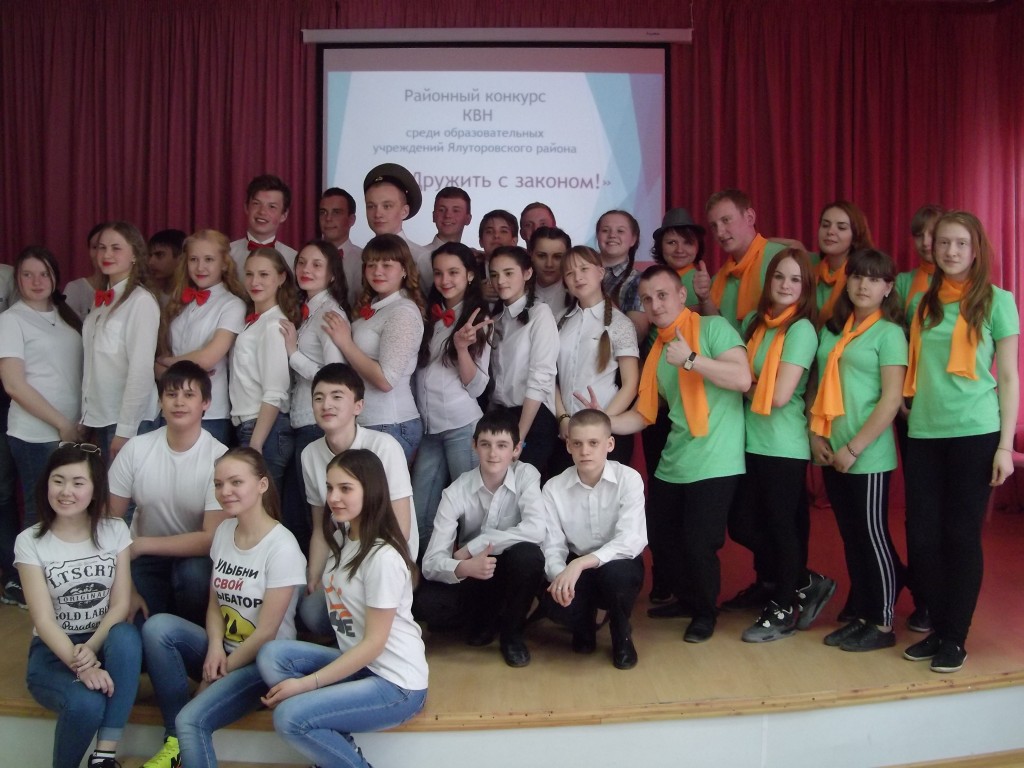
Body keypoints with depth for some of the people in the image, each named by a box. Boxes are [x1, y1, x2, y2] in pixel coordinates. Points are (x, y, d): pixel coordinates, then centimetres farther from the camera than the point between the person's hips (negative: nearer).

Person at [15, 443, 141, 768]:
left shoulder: (114, 531, -1)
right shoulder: (30, 542, -6)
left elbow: (121, 603, -5)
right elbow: (44, 619, -14)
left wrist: (91, 648, -24)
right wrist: (81, 665, -30)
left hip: (105, 641, 2)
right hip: (54, 650, -2)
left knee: (126, 636, -35)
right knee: (86, 704, -34)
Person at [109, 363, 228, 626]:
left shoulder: (219, 457, -18)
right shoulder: (136, 448, -10)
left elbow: (211, 539, -20)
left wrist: (141, 544, -20)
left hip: (194, 559, -1)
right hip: (144, 562, 2)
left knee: (193, 573, -34)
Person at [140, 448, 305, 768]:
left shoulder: (282, 547, -18)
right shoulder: (223, 531, 3)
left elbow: (266, 633, -17)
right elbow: (215, 603, 8)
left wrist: (216, 676, -11)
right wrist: (215, 648, -12)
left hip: (262, 662, -7)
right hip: (222, 651, 7)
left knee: (192, 719, -29)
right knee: (157, 626, -18)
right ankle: (175, 739, -8)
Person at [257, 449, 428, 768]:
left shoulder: (383, 557, -19)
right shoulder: (342, 539, 8)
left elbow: (374, 644, -18)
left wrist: (307, 683, -17)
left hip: (397, 683, -9)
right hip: (357, 664, 9)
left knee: (289, 717, -23)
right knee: (272, 654, -11)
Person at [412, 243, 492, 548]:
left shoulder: (479, 321, 1)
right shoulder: (428, 318, 13)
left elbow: (476, 387, -7)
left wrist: (462, 347, -19)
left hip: (462, 426, -5)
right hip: (428, 426, 5)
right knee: (420, 514, 8)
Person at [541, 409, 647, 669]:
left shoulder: (628, 479, -16)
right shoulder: (554, 488, -9)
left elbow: (632, 540, -27)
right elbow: (552, 547, -12)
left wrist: (581, 563, -38)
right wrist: (559, 574, -36)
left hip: (619, 565, -1)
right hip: (575, 569, 1)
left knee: (614, 573, -37)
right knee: (555, 603, -30)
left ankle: (622, 635, -2)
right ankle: (584, 625, 11)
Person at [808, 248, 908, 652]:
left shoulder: (888, 333, -6)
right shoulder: (831, 330, 11)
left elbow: (891, 400, -12)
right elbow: (818, 386, 14)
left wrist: (853, 449, -15)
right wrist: (815, 434, 0)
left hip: (867, 455, -6)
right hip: (830, 453, 6)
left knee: (873, 535, 2)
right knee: (850, 537, 13)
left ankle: (883, 623, 14)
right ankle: (860, 615, 24)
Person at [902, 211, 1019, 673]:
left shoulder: (996, 301, 0)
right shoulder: (922, 303, 10)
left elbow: (1008, 377, 0)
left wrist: (1006, 445, -5)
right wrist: (909, 406, 4)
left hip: (975, 434, -4)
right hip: (923, 434, 4)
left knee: (962, 534, 2)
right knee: (922, 535, 4)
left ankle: (956, 638, 14)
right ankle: (937, 627, 20)